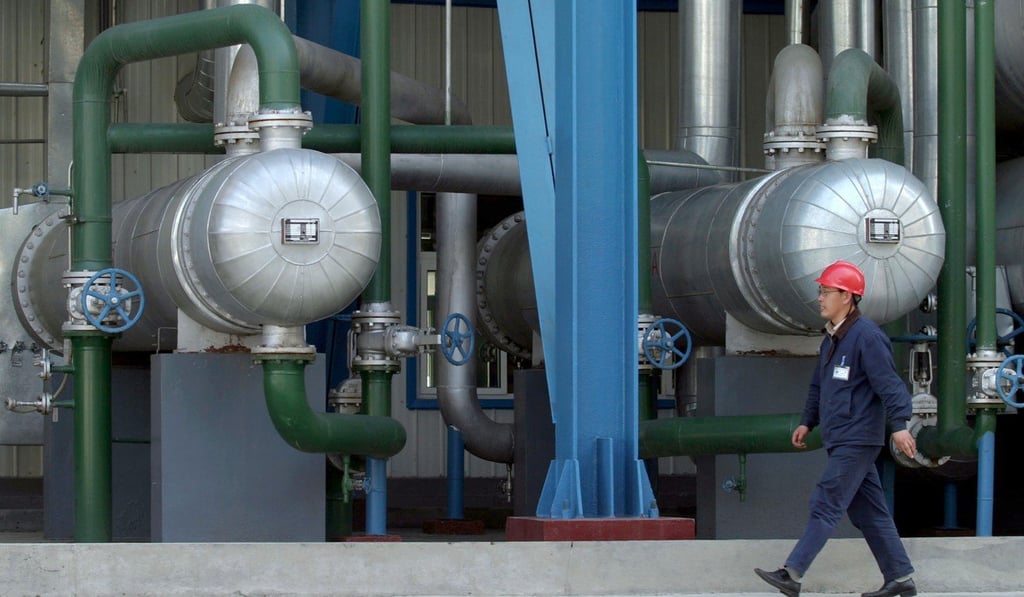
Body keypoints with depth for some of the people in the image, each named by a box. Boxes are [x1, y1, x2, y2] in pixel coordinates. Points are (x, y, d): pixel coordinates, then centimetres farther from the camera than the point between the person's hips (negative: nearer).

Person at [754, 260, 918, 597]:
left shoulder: (866, 336, -13)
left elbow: (888, 383, -19)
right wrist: (808, 422, 23)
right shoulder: (832, 338, 16)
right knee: (868, 512, 10)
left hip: (857, 440, -10)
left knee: (825, 504, -12)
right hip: (841, 441, 10)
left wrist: (899, 424, -27)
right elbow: (819, 385, 27)